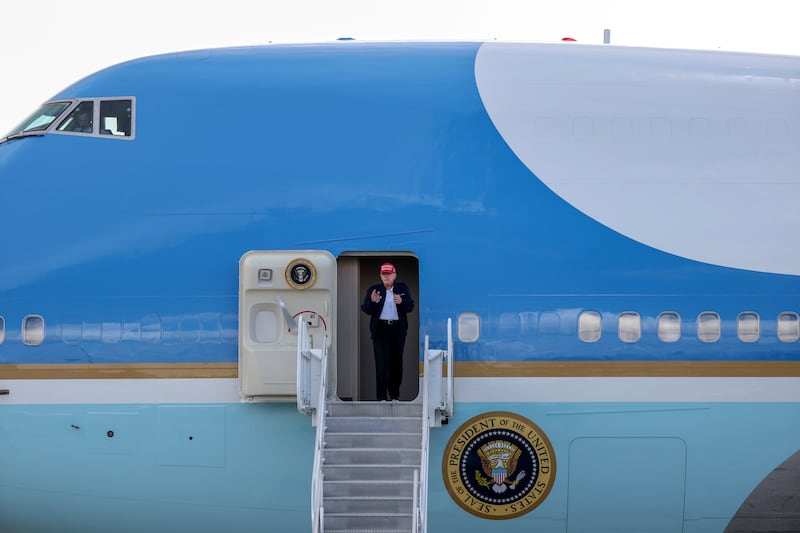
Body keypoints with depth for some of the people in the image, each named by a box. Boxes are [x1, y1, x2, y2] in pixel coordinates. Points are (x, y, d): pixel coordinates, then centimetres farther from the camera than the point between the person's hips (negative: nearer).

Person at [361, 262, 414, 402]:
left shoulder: (403, 288, 8)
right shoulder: (373, 289, 4)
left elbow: (410, 307, 1)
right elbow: (365, 309, 0)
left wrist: (401, 302, -20)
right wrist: (372, 301, -21)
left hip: (398, 329, 2)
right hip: (381, 329, -2)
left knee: (397, 363, 7)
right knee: (382, 364, -8)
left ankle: (395, 395, 19)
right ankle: (381, 397, -7)